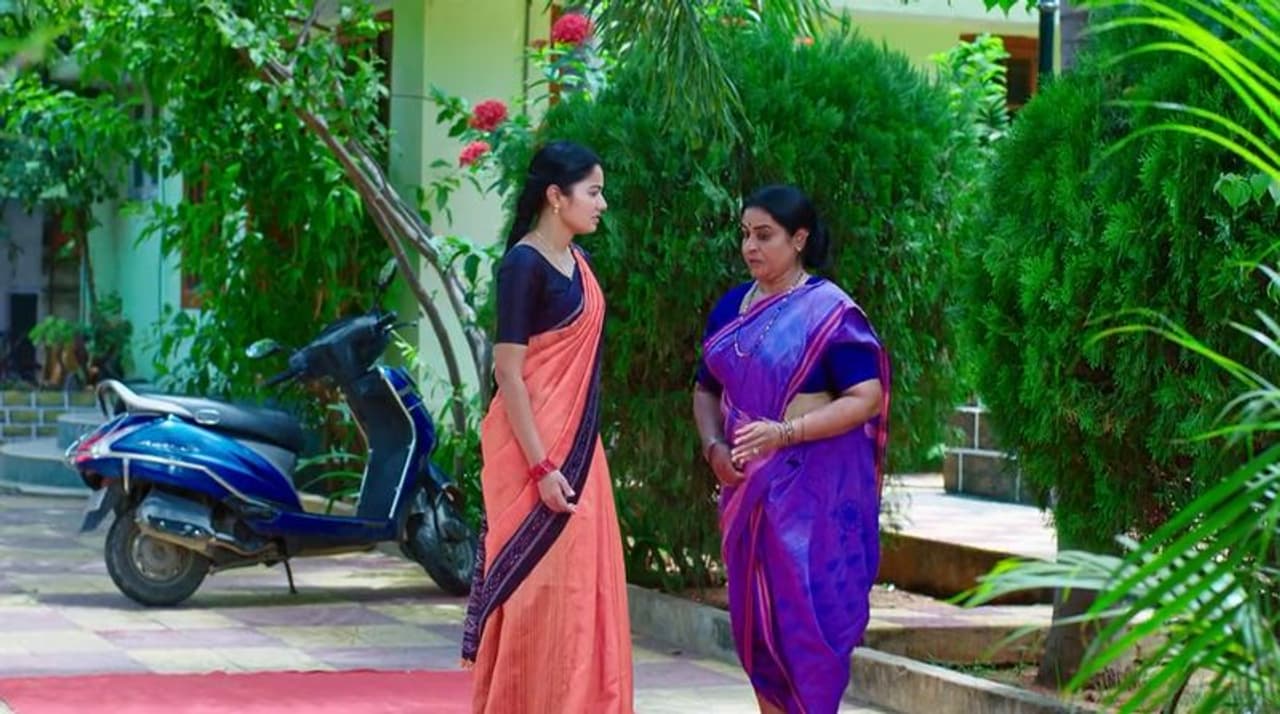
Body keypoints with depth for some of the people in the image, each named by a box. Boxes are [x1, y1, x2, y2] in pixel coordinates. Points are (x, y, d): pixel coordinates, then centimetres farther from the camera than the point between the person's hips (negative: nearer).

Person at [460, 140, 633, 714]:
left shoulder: (575, 260, 11)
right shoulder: (524, 264, -14)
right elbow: (507, 370, -17)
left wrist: (579, 454, 17)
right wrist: (541, 467, -20)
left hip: (577, 446, 8)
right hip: (536, 450, -8)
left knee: (581, 589, 10)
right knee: (538, 592, -3)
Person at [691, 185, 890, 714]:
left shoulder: (829, 311, -9)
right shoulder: (731, 307, 11)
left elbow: (866, 398, -15)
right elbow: (706, 390, 18)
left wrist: (783, 432, -24)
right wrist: (712, 446, -2)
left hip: (813, 489, -6)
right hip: (748, 486, 6)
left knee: (807, 616, -6)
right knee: (755, 617, 9)